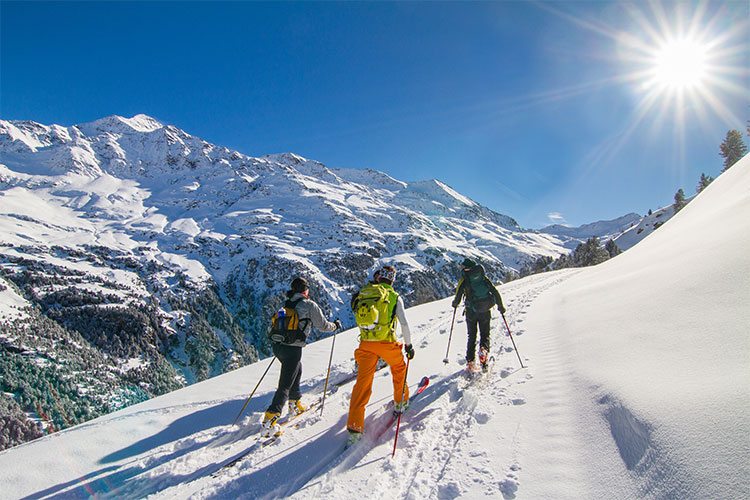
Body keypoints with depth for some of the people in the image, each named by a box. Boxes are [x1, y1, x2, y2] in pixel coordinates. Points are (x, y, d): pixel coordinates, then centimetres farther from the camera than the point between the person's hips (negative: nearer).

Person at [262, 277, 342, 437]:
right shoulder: (309, 305, -6)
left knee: (297, 370, 28)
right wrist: (336, 325, 19)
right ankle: (269, 420, -8)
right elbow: (323, 326, 0)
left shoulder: (285, 304, 12)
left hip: (277, 346, 7)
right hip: (292, 349, -7)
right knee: (285, 385, -3)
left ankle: (295, 404, 38)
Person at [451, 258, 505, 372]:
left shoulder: (464, 280, -2)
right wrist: (501, 307, 14)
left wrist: (455, 304, 16)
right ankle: (484, 349, -16)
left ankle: (470, 362, 7)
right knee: (485, 334, 15)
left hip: (471, 311, -1)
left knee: (472, 337, 12)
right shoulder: (484, 278, 5)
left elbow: (458, 296, -6)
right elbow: (496, 292, 3)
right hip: (485, 311, 1)